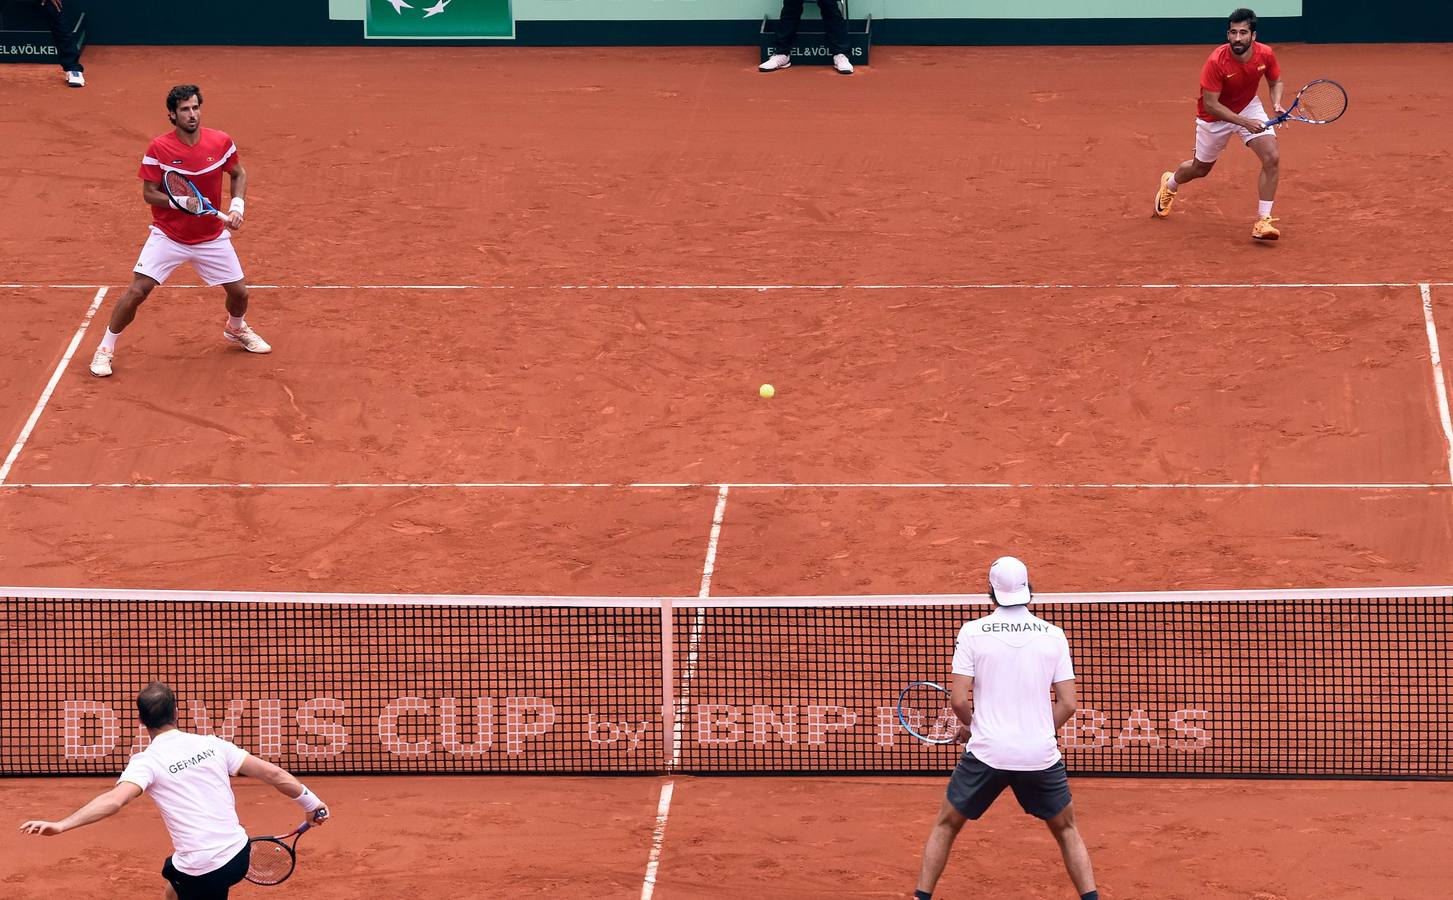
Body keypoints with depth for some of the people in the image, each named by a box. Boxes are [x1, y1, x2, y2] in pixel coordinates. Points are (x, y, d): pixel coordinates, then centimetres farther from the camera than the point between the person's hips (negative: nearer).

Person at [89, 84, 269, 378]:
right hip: (168, 236, -3)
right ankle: (106, 348, 4)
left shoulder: (221, 142, -10)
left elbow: (238, 174, 8)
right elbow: (149, 193, -12)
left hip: (212, 237, 3)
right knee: (137, 291, -13)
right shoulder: (159, 149, -17)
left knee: (239, 292, 8)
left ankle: (236, 329, 44)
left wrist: (237, 205, -7)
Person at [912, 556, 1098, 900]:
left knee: (945, 826, 18)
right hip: (1040, 753, 1)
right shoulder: (1053, 635, 1)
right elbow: (1067, 704, 0)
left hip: (987, 752, -1)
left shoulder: (973, 632, -4)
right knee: (1067, 830, 20)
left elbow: (959, 700, -7)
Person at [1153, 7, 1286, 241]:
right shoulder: (1216, 61, -35)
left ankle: (1262, 221, -11)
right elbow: (1210, 104, -30)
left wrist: (1277, 103, -20)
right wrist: (1245, 122, -37)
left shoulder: (1265, 55, -22)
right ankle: (1170, 184, 55)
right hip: (1215, 116, -3)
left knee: (1272, 158, -19)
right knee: (1200, 169, 18)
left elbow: (1276, 82, 1)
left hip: (1249, 108, 3)